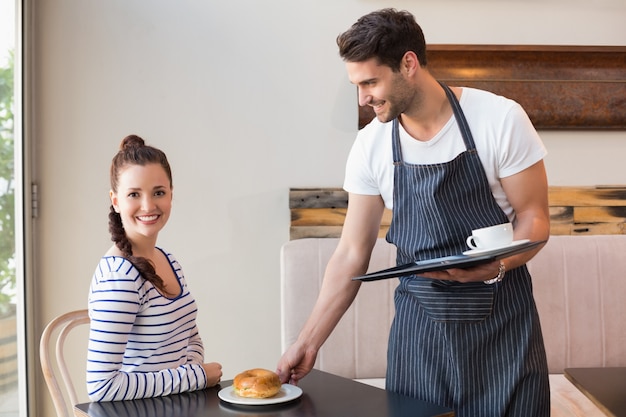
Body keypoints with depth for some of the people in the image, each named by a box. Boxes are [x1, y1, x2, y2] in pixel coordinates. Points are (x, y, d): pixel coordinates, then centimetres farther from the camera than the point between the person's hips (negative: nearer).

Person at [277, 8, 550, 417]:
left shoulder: (500, 119, -12)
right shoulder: (370, 145, -3)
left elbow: (534, 217, -5)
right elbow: (352, 254, 1)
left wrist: (495, 266, -26)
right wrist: (308, 342, 0)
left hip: (501, 317, -2)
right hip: (419, 321, 2)